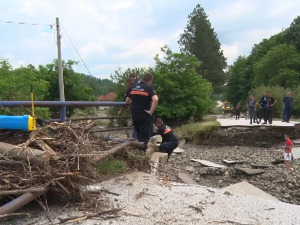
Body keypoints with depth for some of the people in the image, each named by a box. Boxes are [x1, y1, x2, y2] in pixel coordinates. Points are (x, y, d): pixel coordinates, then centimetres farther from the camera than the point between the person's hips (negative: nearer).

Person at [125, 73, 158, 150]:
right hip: (145, 115, -5)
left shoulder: (132, 87, 7)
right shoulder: (149, 88, -9)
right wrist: (151, 111, -19)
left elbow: (127, 101, 11)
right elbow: (155, 100, -27)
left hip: (134, 114, 5)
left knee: (138, 133, 22)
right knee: (145, 134, 3)